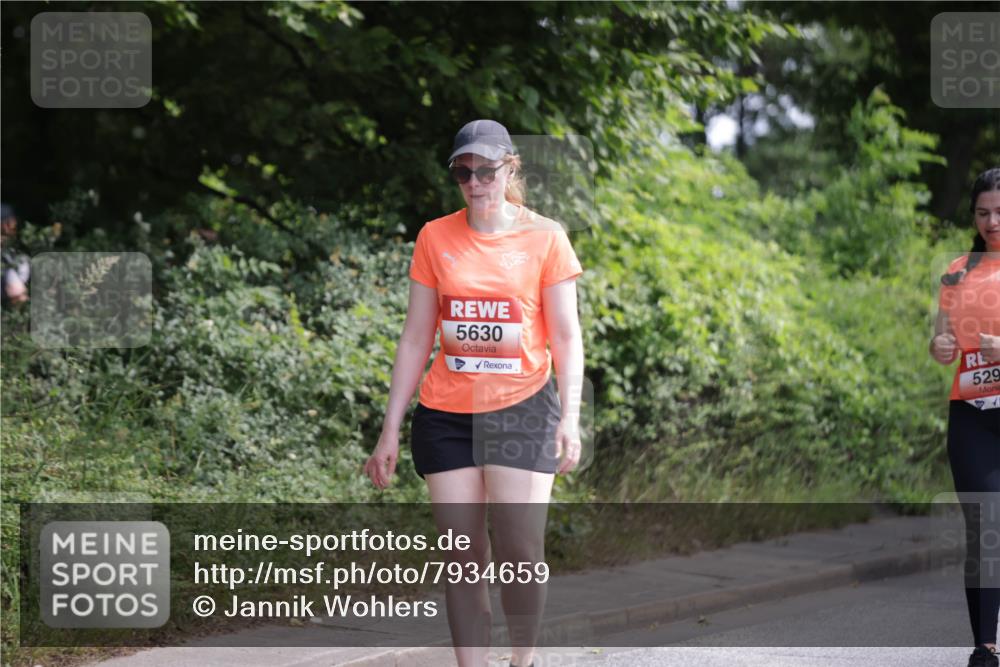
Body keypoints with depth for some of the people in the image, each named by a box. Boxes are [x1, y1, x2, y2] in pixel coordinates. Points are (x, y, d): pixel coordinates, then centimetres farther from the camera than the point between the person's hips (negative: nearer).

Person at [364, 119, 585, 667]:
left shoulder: (544, 237, 0)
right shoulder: (435, 237, 5)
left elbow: (566, 337, 1)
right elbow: (416, 340, 8)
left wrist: (570, 417, -12)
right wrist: (390, 431, 6)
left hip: (522, 409, -2)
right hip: (445, 414, 2)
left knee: (520, 555, -8)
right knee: (464, 559, 2)